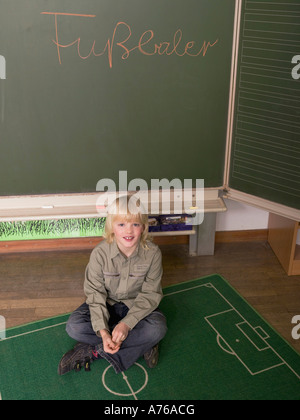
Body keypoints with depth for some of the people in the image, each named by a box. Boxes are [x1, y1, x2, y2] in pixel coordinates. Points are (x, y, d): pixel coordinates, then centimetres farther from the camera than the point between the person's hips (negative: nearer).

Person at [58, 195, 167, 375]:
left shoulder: (152, 253, -21)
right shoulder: (100, 253, -21)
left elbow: (150, 294, -16)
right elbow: (95, 294, -18)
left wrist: (127, 323, -30)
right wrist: (102, 331, -32)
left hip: (137, 306, 0)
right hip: (107, 304, 1)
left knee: (158, 328, -31)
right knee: (74, 326, -24)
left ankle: (92, 351, -21)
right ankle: (140, 345, -17)